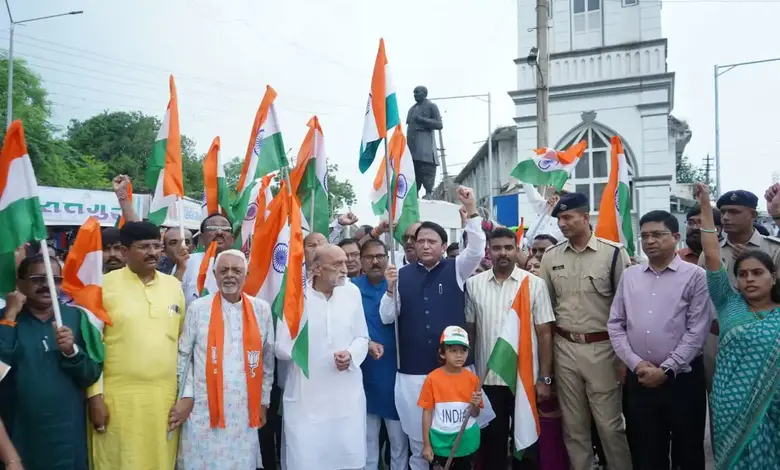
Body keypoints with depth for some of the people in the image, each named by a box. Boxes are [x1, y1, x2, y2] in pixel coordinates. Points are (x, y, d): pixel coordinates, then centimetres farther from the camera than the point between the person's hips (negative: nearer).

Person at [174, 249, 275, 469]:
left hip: (244, 411, 1)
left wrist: (264, 402, 9)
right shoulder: (198, 308, 0)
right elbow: (183, 355, 5)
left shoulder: (261, 309, 3)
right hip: (203, 410, -1)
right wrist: (186, 396, -2)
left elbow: (267, 360, 9)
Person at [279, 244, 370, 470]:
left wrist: (351, 354, -10)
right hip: (306, 396, -3)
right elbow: (280, 346, -2)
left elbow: (362, 337, 8)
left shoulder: (352, 292, 3)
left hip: (347, 395, 3)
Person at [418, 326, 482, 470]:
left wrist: (475, 405, -17)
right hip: (440, 443, -2)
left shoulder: (472, 378, -3)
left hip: (466, 442, 3)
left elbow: (475, 414, 5)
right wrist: (426, 445, -4)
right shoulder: (433, 378, -11)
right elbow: (427, 412, -5)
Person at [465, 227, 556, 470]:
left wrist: (544, 378, -5)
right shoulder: (473, 284, 1)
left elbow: (544, 333, -3)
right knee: (491, 441, 13)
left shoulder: (534, 284, -3)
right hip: (487, 378, 1)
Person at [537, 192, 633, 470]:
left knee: (610, 423, 4)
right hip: (564, 348, 3)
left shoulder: (613, 253, -7)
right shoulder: (551, 256, 4)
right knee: (573, 424, 13)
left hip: (601, 348, -3)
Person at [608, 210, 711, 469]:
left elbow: (697, 331, -9)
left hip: (682, 378, -3)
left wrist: (666, 370, -12)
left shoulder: (695, 275, -4)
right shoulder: (629, 275, 8)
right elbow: (615, 324, 6)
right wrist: (636, 363, -5)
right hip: (639, 378, 3)